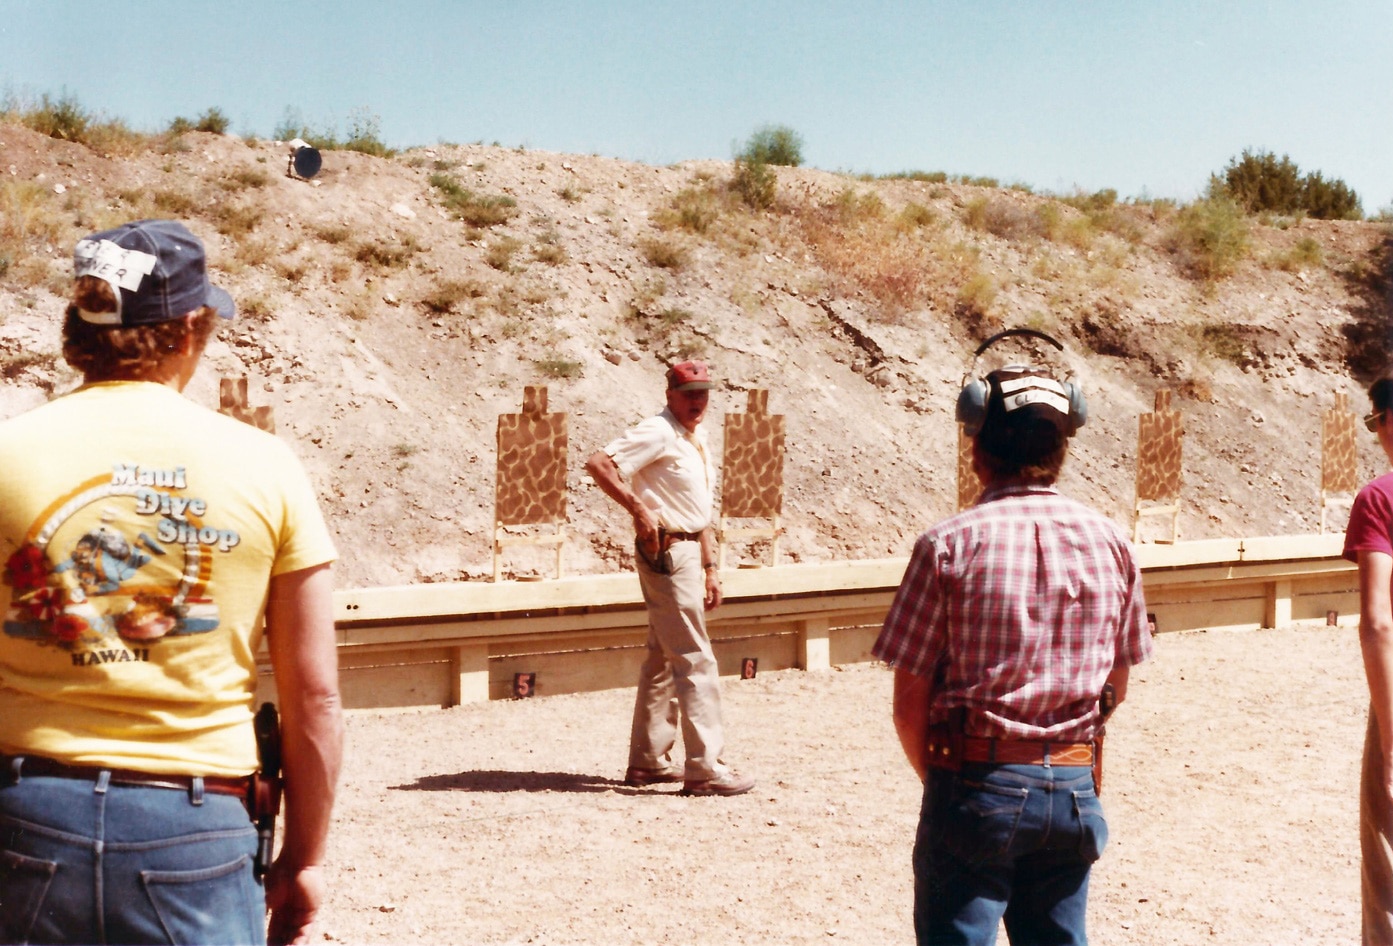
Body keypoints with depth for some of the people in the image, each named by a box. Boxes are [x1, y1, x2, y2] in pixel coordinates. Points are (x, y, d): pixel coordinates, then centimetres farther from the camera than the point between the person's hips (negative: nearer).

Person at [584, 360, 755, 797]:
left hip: (689, 552, 10)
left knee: (663, 659, 13)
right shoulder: (657, 433, -12)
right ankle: (704, 768, -6)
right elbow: (598, 463, -24)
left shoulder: (697, 439, 16)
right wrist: (639, 509, -26)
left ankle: (647, 761, 21)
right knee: (695, 660, -9)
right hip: (666, 551, -10)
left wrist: (710, 569, 18)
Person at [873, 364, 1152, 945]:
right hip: (1074, 787, 4)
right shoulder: (1108, 542, 1)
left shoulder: (949, 545, -12)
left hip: (977, 786, -4)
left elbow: (909, 704, -9)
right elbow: (1115, 688, 10)